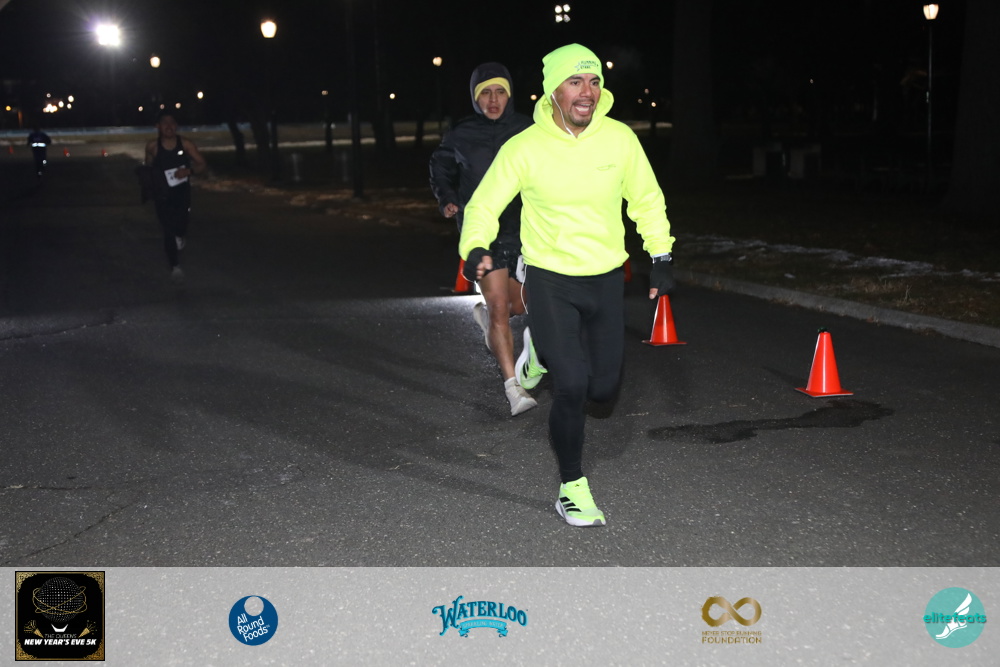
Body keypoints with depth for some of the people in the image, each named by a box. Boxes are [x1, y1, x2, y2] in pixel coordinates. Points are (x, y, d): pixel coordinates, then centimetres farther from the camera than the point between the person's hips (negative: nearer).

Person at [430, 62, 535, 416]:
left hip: (521, 229, 3)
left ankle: (484, 314, 49)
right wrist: (447, 199, 0)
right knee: (500, 309, -10)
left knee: (521, 305, 14)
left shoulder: (526, 131, -2)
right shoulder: (460, 135, -2)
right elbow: (440, 166, 16)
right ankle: (513, 386, -5)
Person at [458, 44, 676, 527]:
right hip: (549, 280, -3)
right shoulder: (524, 147, -12)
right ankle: (571, 487, 7)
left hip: (607, 279, 3)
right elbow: (485, 205, -8)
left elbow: (646, 200, 9)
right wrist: (475, 247, -27)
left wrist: (661, 256, 4)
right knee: (572, 386, -14)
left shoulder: (620, 139, -5)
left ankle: (546, 348, 41)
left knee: (603, 390, 9)